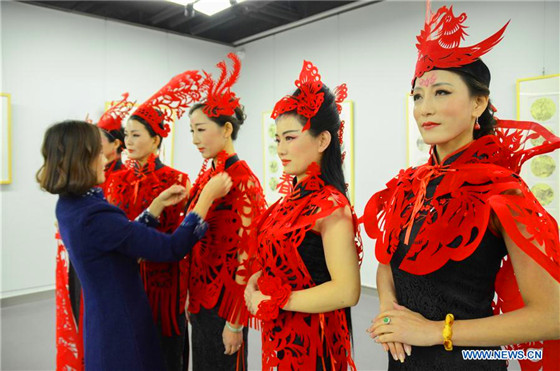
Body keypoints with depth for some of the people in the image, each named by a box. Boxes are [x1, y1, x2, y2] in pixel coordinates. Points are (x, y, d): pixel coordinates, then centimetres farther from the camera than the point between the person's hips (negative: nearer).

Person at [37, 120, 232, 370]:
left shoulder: (70, 205, 0)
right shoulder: (95, 217, -29)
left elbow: (130, 237, 8)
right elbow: (172, 248, -27)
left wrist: (159, 203, 5)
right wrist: (208, 195, -20)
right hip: (122, 328, -9)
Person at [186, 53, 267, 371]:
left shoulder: (243, 181, -18)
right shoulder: (207, 176, 6)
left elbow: (246, 255, -19)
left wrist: (235, 322, -16)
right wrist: (191, 296, 14)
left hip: (225, 304, -8)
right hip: (202, 299, 8)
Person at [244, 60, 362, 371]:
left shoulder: (330, 205, -20)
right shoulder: (293, 197, 4)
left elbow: (346, 291, -26)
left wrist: (271, 301, -19)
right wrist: (256, 280, -4)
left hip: (310, 338, -7)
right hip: (280, 333, 7)